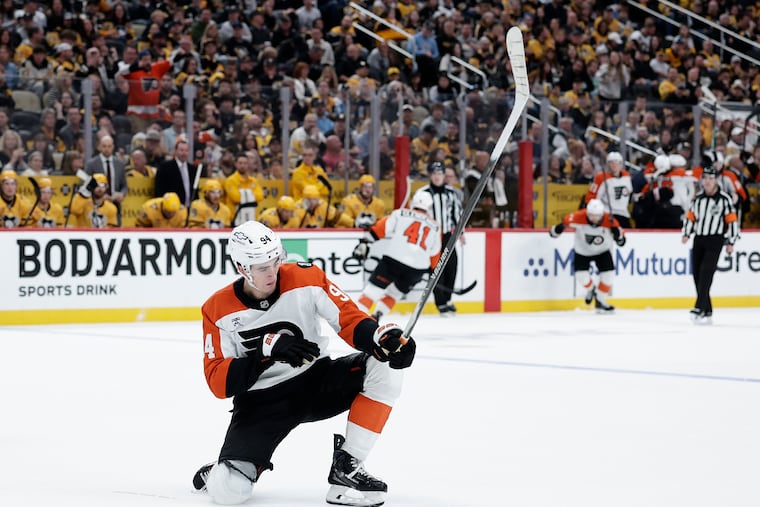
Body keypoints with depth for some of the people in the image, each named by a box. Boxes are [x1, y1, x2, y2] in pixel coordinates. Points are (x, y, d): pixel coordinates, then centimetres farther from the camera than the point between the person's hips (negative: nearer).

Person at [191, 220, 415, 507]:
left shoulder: (306, 279, -10)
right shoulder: (218, 310, -11)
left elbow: (350, 320, -12)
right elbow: (219, 382, -14)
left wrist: (384, 337, -35)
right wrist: (268, 350, -29)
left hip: (316, 381, 2)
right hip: (261, 400, -2)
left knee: (386, 366, -25)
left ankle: (347, 467, -16)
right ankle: (219, 474, 19)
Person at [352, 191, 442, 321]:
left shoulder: (400, 214, 12)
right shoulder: (435, 226, 21)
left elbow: (381, 228, 2)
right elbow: (435, 254, 25)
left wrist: (364, 243, 5)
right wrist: (430, 271, 38)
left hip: (394, 258, -3)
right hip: (417, 269, 3)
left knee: (373, 289, 1)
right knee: (395, 292, 22)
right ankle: (376, 316, 8)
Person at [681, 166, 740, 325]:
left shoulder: (724, 199, -4)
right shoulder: (698, 198, 11)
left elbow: (732, 221, -4)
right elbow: (690, 217, 16)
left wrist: (731, 242, -6)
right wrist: (686, 234, 0)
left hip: (715, 240, -6)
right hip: (699, 239, 6)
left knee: (706, 271, -19)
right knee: (697, 275, 1)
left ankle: (700, 307, -26)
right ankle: (707, 312, 7)